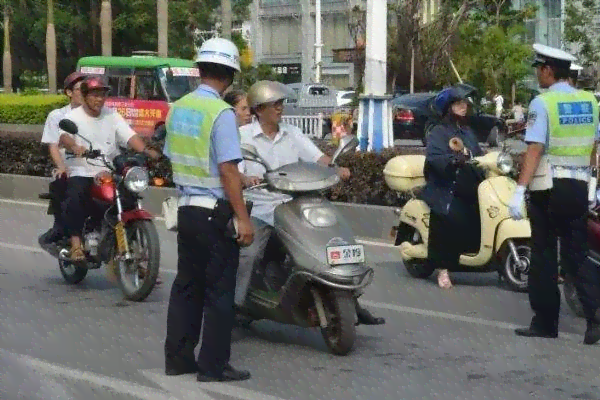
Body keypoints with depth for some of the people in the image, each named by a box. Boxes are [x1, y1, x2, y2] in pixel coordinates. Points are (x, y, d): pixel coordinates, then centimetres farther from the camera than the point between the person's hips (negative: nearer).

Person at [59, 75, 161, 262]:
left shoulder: (112, 115, 11)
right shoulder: (73, 116, 1)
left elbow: (130, 135, -2)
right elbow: (64, 136, -20)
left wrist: (145, 150, -22)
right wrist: (75, 147, -44)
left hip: (110, 174, 4)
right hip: (81, 173, -4)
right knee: (75, 198, -31)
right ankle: (76, 243, -26)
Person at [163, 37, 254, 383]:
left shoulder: (178, 108, 7)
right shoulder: (221, 113, -16)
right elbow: (228, 170, -20)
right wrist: (243, 218, -17)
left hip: (186, 209, 7)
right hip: (214, 212, -7)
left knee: (186, 286, 14)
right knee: (219, 290, 0)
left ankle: (177, 357, 18)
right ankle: (213, 365, 4)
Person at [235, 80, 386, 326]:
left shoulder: (292, 134, 12)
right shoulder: (243, 135, 0)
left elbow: (318, 158, 5)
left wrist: (337, 169, -15)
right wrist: (246, 180, -34)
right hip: (258, 210, -4)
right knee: (248, 254, -28)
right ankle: (234, 304, -16)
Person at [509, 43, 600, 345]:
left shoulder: (542, 103, -10)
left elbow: (535, 149, -18)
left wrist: (520, 190, -20)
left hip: (548, 187, -5)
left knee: (544, 255, 5)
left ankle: (545, 322, 10)